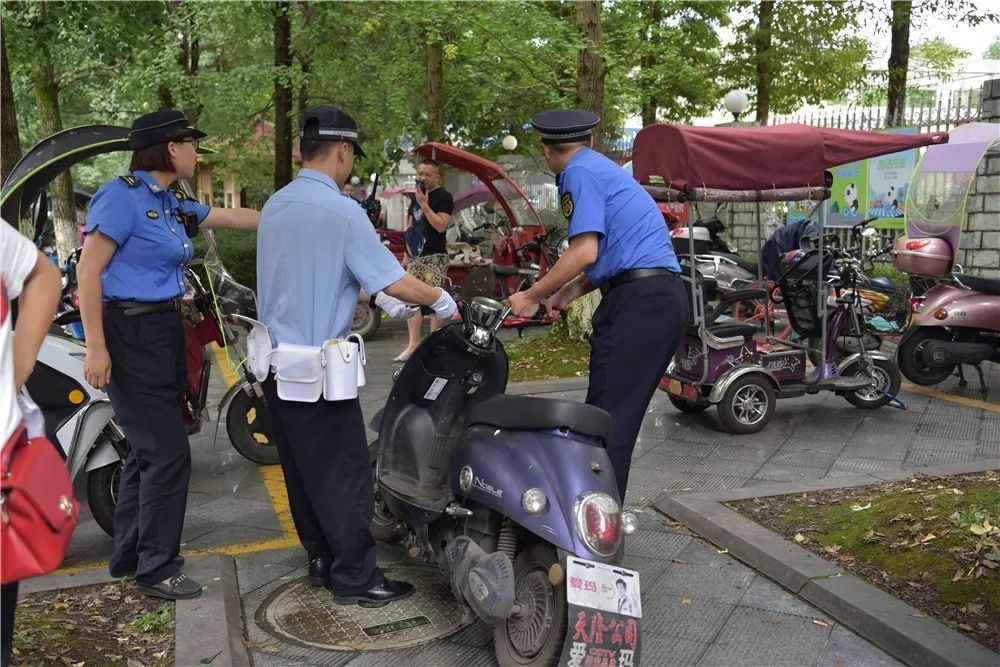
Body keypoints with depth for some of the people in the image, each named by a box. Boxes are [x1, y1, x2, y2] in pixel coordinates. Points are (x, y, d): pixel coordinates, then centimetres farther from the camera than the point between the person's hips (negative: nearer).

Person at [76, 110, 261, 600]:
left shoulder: (174, 204, 13)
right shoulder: (123, 195, -13)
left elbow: (238, 218, 21)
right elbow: (88, 272, -16)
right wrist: (96, 347, -20)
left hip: (164, 329, 9)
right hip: (130, 333, -9)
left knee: (149, 448, 15)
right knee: (168, 452, -7)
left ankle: (128, 555, 29)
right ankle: (156, 569, 7)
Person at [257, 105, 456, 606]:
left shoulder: (274, 206, 9)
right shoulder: (341, 211, -17)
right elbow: (393, 280, -16)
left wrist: (382, 298, 22)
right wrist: (440, 300, 3)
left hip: (275, 360, 9)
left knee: (300, 470, 16)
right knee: (343, 474, 1)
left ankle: (321, 559, 28)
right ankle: (354, 577, 9)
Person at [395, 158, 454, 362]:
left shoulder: (444, 197, -4)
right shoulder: (415, 196, 18)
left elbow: (441, 225, -16)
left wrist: (424, 205, -18)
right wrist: (406, 252, 18)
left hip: (435, 256, -7)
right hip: (415, 256, 7)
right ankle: (413, 344, 7)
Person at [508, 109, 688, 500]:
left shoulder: (580, 173, -3)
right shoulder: (604, 169, 26)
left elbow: (585, 251, -13)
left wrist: (532, 297, -3)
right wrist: (568, 294, 23)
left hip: (639, 302, -10)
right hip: (665, 297, 10)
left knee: (608, 418, -9)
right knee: (621, 415, 11)